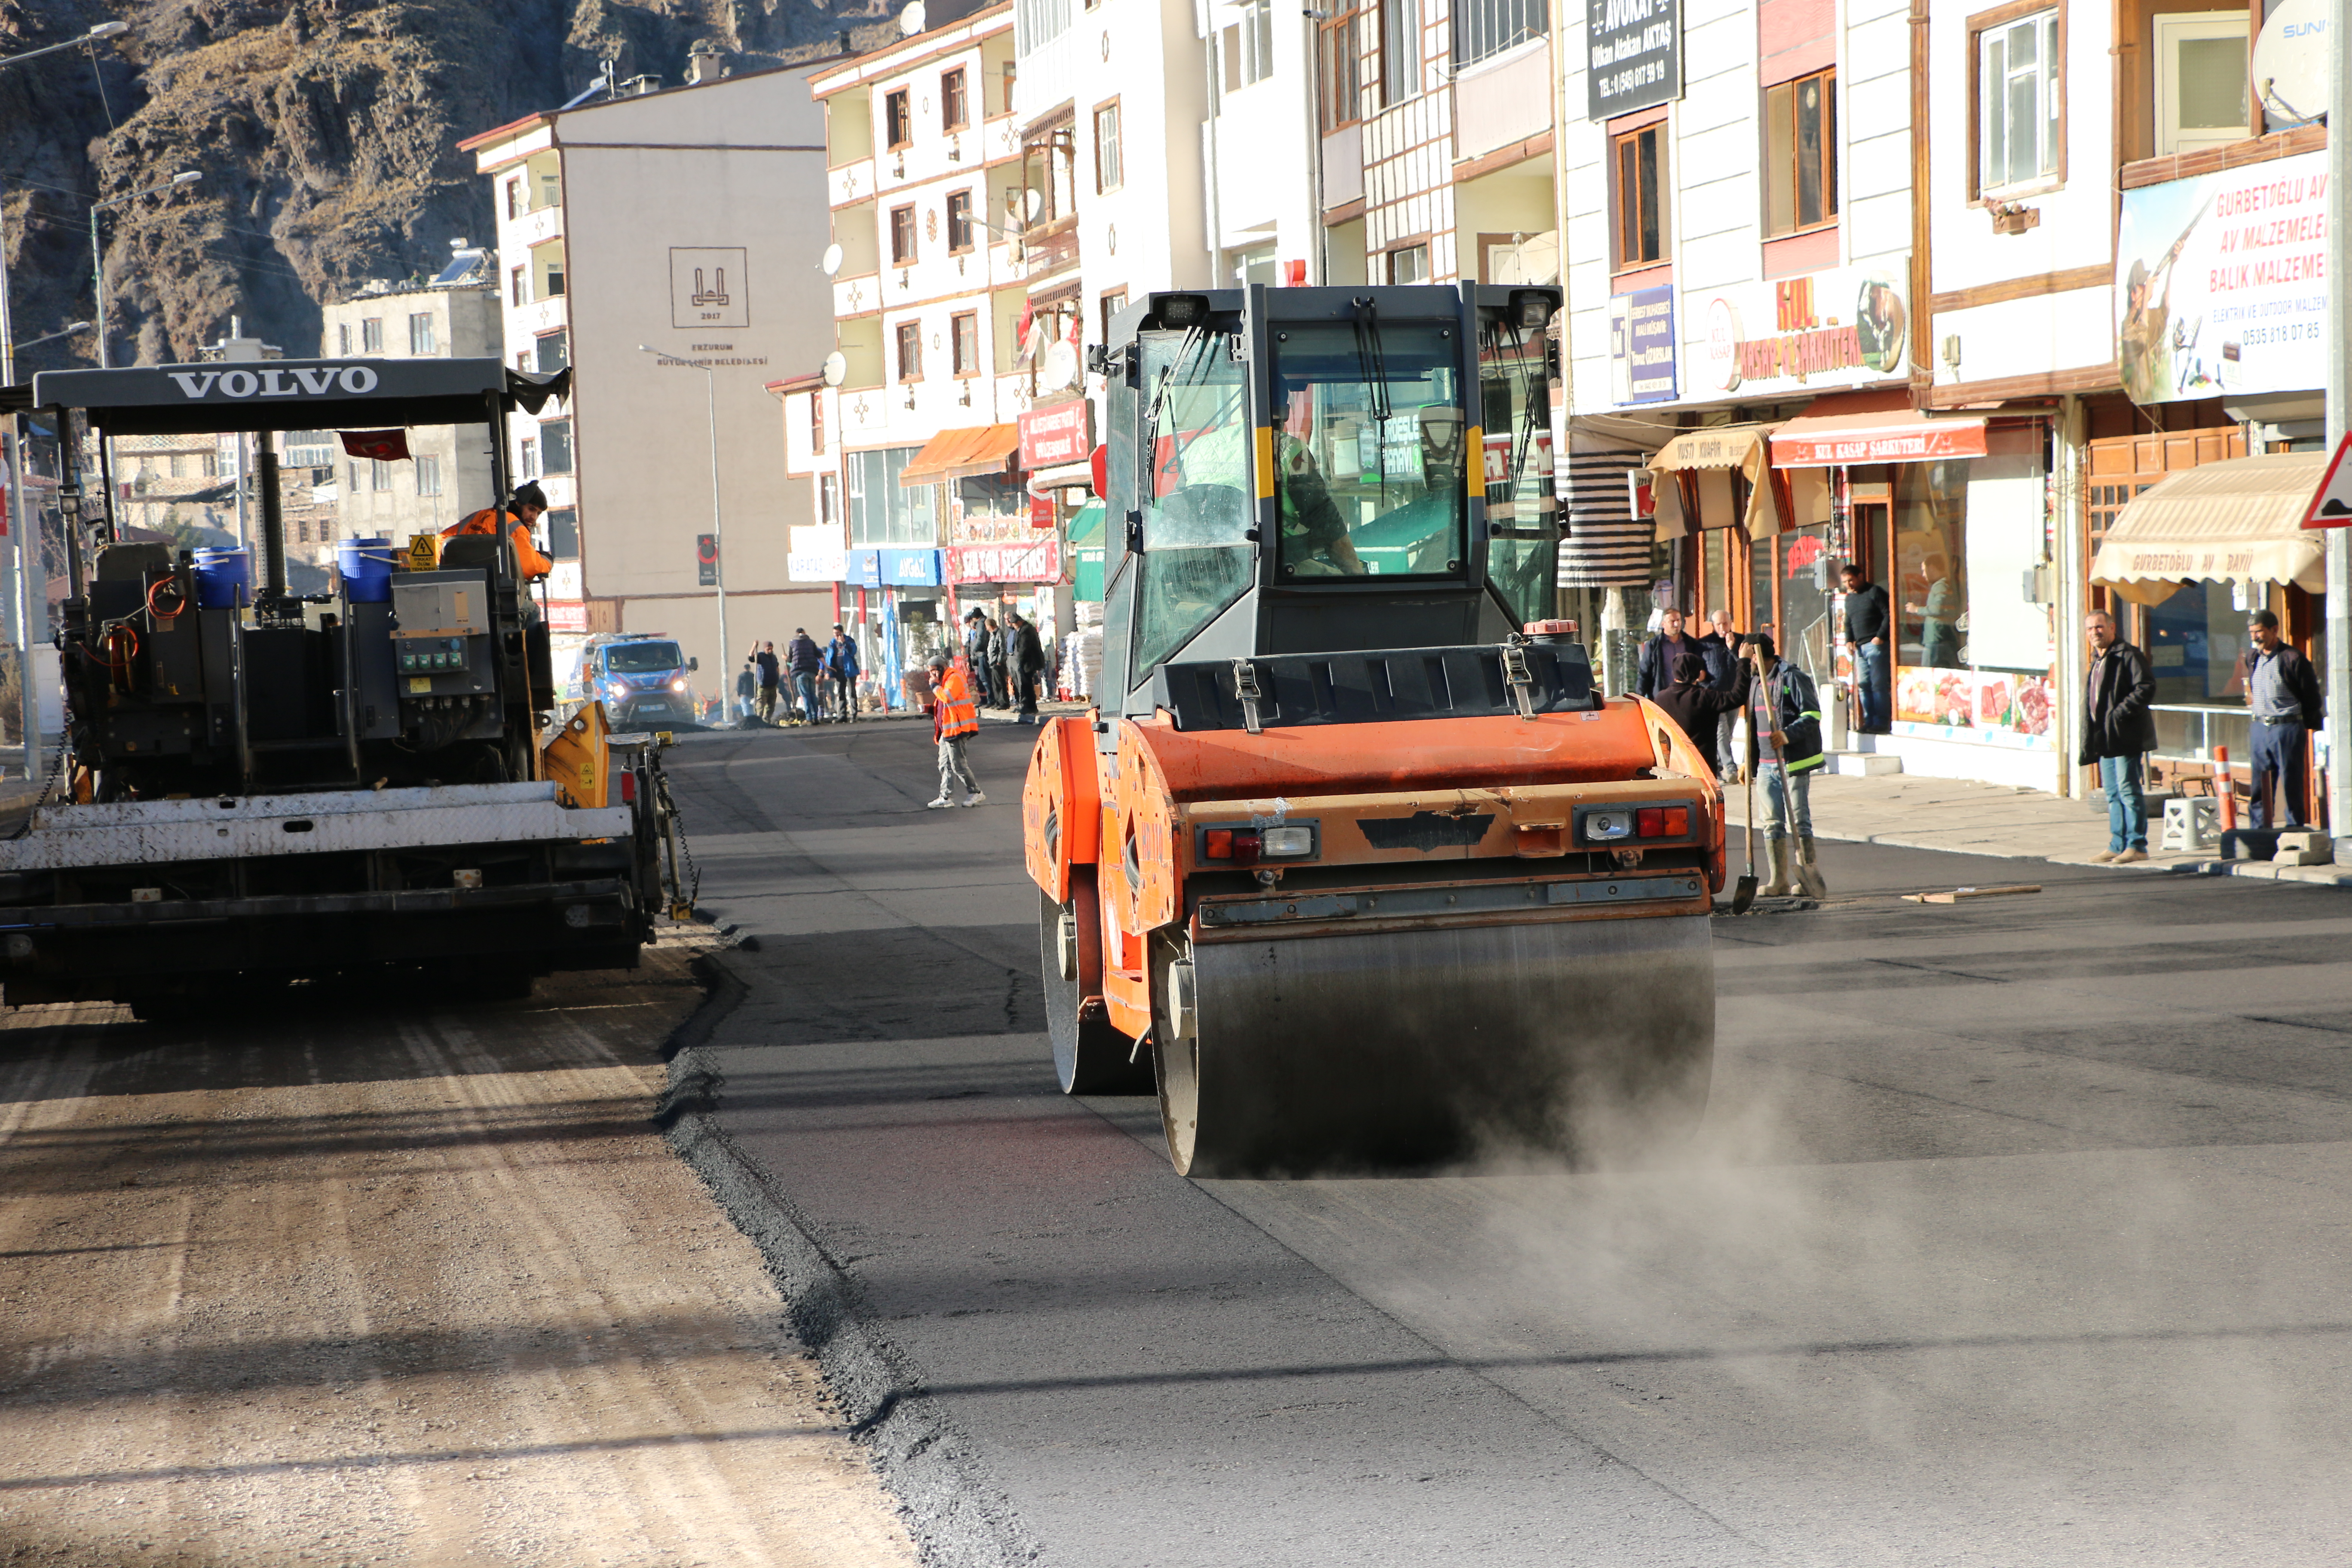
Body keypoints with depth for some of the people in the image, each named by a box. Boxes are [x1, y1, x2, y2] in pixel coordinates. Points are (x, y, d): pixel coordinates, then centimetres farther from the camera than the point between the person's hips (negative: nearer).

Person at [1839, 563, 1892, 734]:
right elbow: (1848, 622, 25)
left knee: (1878, 685, -8)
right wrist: (1849, 640, 9)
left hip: (1875, 645, -8)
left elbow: (1888, 615, -9)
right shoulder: (1849, 598, 20)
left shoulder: (1875, 592, -4)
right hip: (1860, 647, 8)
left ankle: (1881, 722, -7)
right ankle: (1869, 722, 10)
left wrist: (1880, 637, -15)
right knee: (1863, 685, 6)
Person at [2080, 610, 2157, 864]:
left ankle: (2137, 845, -4)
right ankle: (2118, 846, 16)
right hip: (2104, 738, 9)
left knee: (2129, 790, -8)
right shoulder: (2097, 661, 21)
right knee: (2113, 794, 11)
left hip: (2125, 737, -9)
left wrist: (2120, 714, -22)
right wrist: (2089, 742, 17)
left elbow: (2146, 689, -17)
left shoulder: (2129, 656, -8)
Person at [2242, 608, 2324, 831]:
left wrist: (2311, 728, -1)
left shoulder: (2293, 659, -9)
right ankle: (2258, 828, 12)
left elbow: (2311, 698, -4)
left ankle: (2294, 828, 7)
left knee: (2291, 782, 0)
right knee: (2259, 784, 7)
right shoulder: (2252, 658, 10)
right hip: (2260, 728, 6)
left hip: (2287, 728, -6)